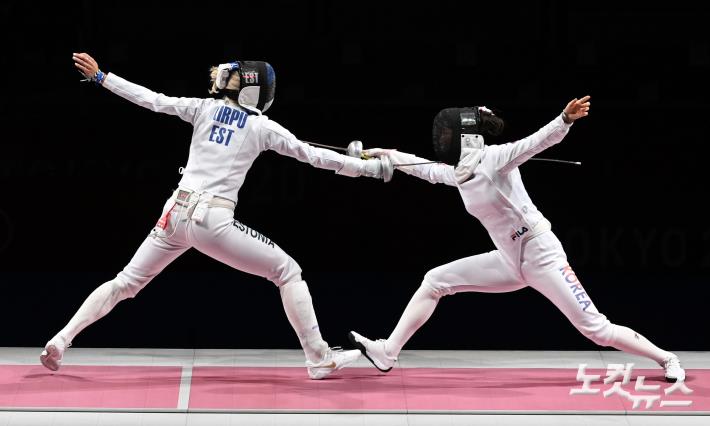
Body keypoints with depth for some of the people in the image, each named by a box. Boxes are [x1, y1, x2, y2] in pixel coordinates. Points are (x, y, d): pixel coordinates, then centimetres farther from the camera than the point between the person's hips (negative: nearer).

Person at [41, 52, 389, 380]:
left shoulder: (204, 108, 10)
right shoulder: (262, 126, 3)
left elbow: (151, 99, 11)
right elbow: (313, 155, 4)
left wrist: (99, 76, 19)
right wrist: (370, 167, 10)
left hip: (177, 214, 4)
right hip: (213, 221, -4)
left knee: (125, 284, 17)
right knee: (288, 272, 8)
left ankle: (61, 341, 6)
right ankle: (319, 359, 4)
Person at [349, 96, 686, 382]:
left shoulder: (494, 158, -17)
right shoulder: (458, 172, 5)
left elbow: (539, 141, -30)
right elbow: (426, 168, 26)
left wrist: (565, 120, -48)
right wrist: (386, 155, 26)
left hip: (542, 256, -7)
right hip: (511, 260, 7)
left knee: (595, 330, -10)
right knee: (435, 281, 4)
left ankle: (666, 359, 7)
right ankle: (387, 353, 8)